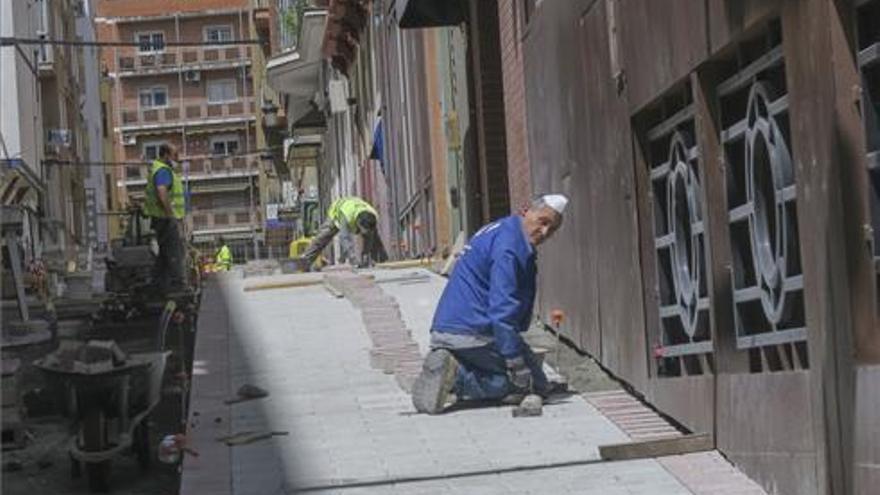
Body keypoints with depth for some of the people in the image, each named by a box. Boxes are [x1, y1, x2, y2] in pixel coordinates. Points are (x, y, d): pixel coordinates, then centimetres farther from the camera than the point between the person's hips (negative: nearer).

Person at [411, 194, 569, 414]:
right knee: (530, 382, -1)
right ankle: (458, 378, -16)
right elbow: (502, 309, -22)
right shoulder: (509, 243, -15)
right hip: (472, 333, -10)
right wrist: (517, 364, -20)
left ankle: (452, 370, 1)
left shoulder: (498, 231, 19)